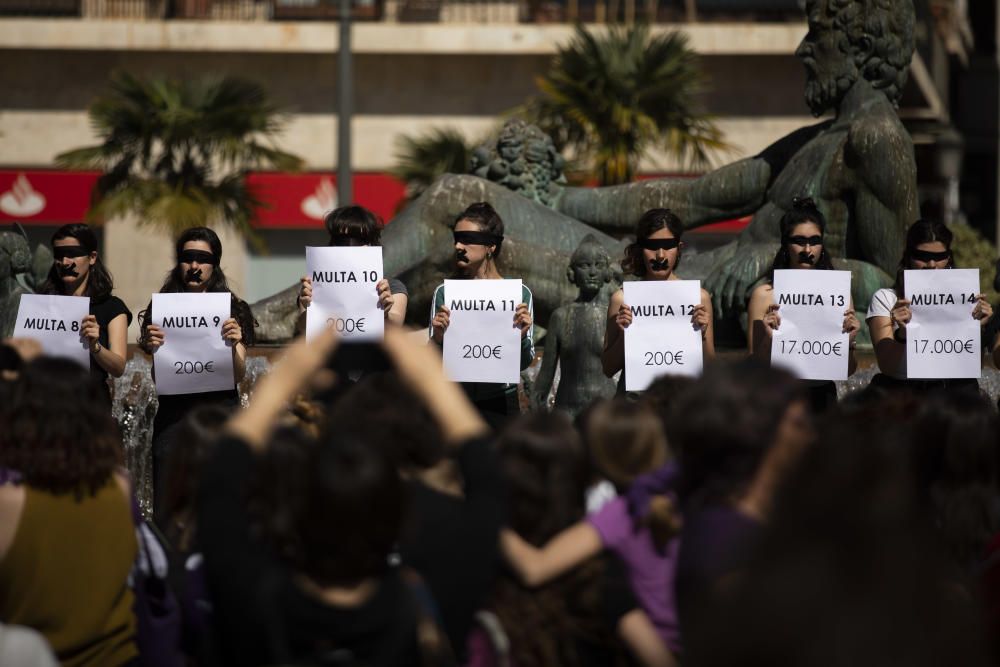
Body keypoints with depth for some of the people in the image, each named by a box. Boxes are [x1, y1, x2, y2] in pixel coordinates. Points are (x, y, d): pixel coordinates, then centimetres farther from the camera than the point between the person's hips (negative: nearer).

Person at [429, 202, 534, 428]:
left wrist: (522, 336, -16)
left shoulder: (519, 294, -1)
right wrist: (438, 338, -16)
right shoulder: (445, 293, 0)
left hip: (500, 404, -1)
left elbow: (524, 363, 2)